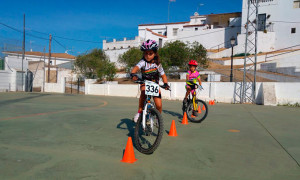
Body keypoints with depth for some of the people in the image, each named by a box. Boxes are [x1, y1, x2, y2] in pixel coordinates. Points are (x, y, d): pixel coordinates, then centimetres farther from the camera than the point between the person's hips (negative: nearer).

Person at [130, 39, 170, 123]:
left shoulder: (157, 64, -13)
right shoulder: (143, 62, -18)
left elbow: (163, 75, -5)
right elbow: (136, 67, -38)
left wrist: (165, 83, -22)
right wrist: (133, 74, -59)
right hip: (144, 83, -1)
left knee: (158, 105, -9)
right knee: (143, 93, -38)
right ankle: (139, 111, -18)